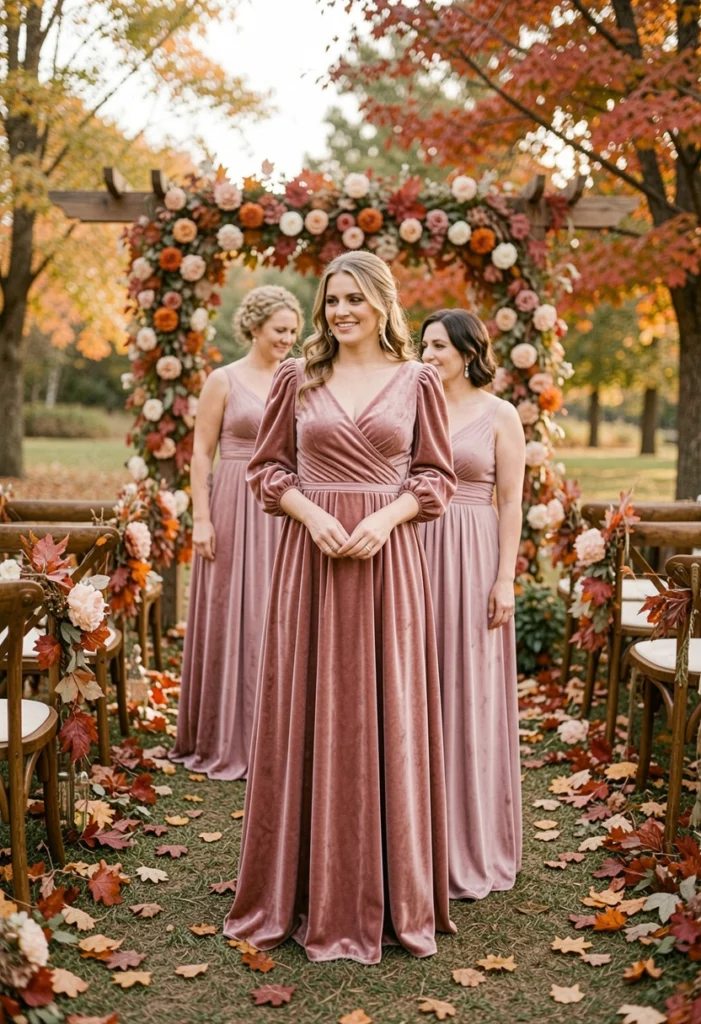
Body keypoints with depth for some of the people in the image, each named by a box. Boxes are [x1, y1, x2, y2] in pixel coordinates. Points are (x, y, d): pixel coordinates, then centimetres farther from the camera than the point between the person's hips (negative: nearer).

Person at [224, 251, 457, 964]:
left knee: (387, 718, 5)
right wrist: (312, 514, -10)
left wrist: (384, 517, -12)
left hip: (389, 557, -1)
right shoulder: (297, 378, 7)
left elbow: (435, 475, 5)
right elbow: (268, 466, 7)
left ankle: (388, 891, 21)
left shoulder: (417, 382, 5)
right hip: (311, 555, 1)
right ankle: (310, 887, 22)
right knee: (308, 713, 6)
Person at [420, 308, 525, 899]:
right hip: (414, 556, 4)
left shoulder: (500, 416, 0)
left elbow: (511, 503, -3)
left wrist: (505, 580, -10)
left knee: (469, 693, 3)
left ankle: (473, 843, 18)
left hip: (472, 561, -4)